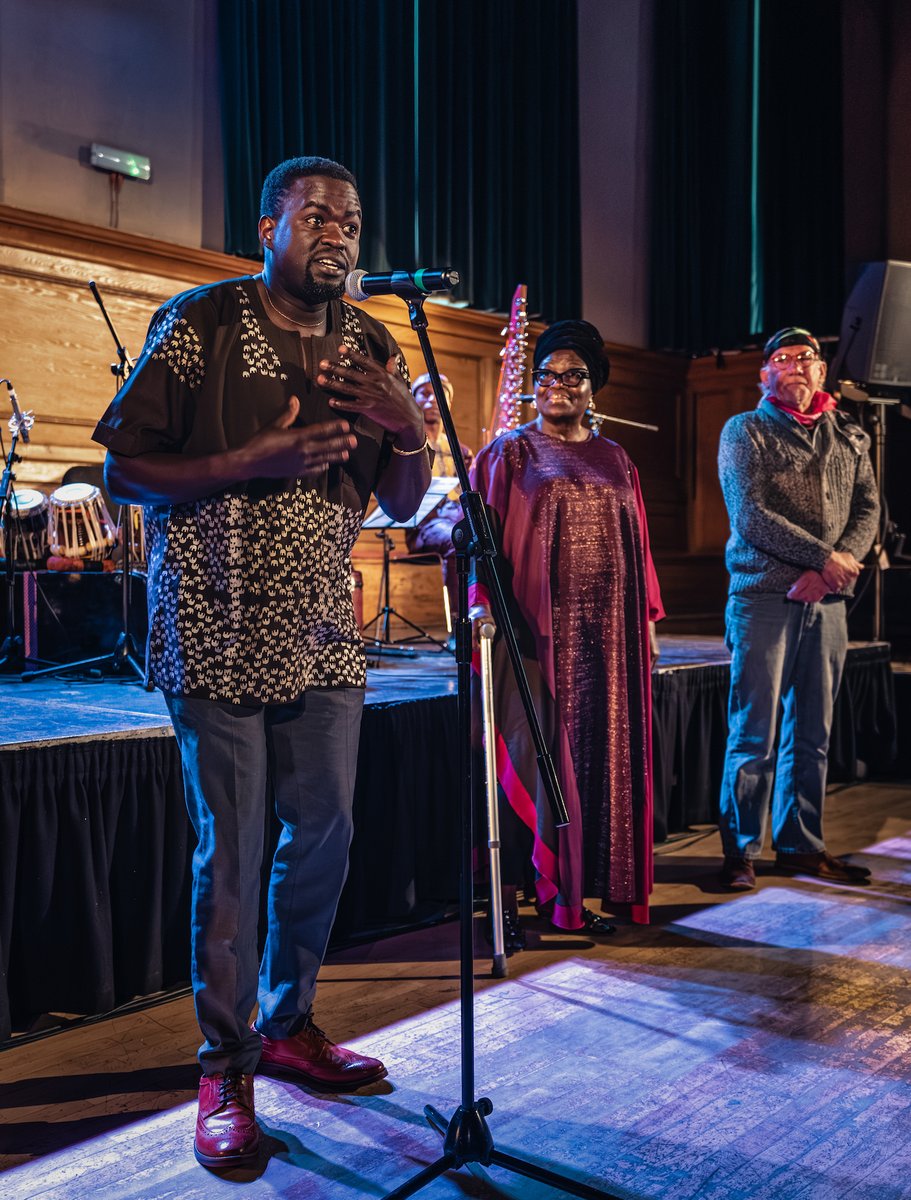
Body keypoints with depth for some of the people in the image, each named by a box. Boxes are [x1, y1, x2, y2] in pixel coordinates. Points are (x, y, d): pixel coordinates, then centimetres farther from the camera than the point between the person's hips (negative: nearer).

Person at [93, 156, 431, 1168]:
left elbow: (402, 503, 13)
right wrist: (258, 458, -19)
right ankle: (225, 1071, 15)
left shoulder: (372, 348, 10)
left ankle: (289, 1023, 32)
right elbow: (123, 473, -7)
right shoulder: (198, 324, -4)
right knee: (230, 854, -1)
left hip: (324, 637, 5)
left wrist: (408, 430, -8)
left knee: (324, 836, 11)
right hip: (219, 638, -5)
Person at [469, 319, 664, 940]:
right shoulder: (510, 452, 4)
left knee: (597, 757, 6)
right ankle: (509, 899, 3)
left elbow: (636, 545, 17)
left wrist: (647, 618, 12)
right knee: (528, 755, -4)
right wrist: (483, 602, -18)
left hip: (606, 634, 5)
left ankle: (574, 893, 17)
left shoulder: (615, 460, 17)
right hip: (536, 629, -4)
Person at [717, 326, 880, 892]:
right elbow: (750, 515, -9)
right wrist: (826, 558, -12)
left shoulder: (848, 436, 16)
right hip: (764, 596, -4)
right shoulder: (744, 431, 2)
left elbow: (868, 509, 8)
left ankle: (802, 845, 18)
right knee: (755, 733, -4)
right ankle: (741, 850, 5)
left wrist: (834, 568, -9)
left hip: (827, 601, 5)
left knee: (812, 733, 9)